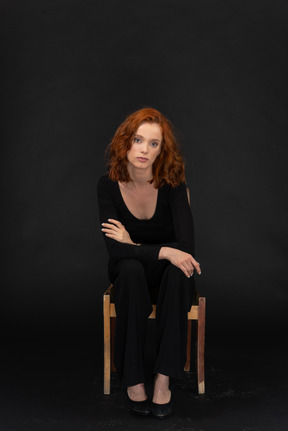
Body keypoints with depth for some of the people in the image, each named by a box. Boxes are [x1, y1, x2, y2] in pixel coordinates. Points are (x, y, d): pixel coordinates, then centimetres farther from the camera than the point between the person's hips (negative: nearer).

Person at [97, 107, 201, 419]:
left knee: (179, 271, -34)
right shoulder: (108, 184, -16)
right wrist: (163, 251, -33)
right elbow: (115, 248, -23)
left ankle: (164, 377, -27)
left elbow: (186, 247, -25)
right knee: (131, 269, -35)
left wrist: (132, 245, -21)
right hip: (129, 272, 0)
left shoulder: (171, 183, -18)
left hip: (168, 270, 0)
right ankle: (133, 379, -26)